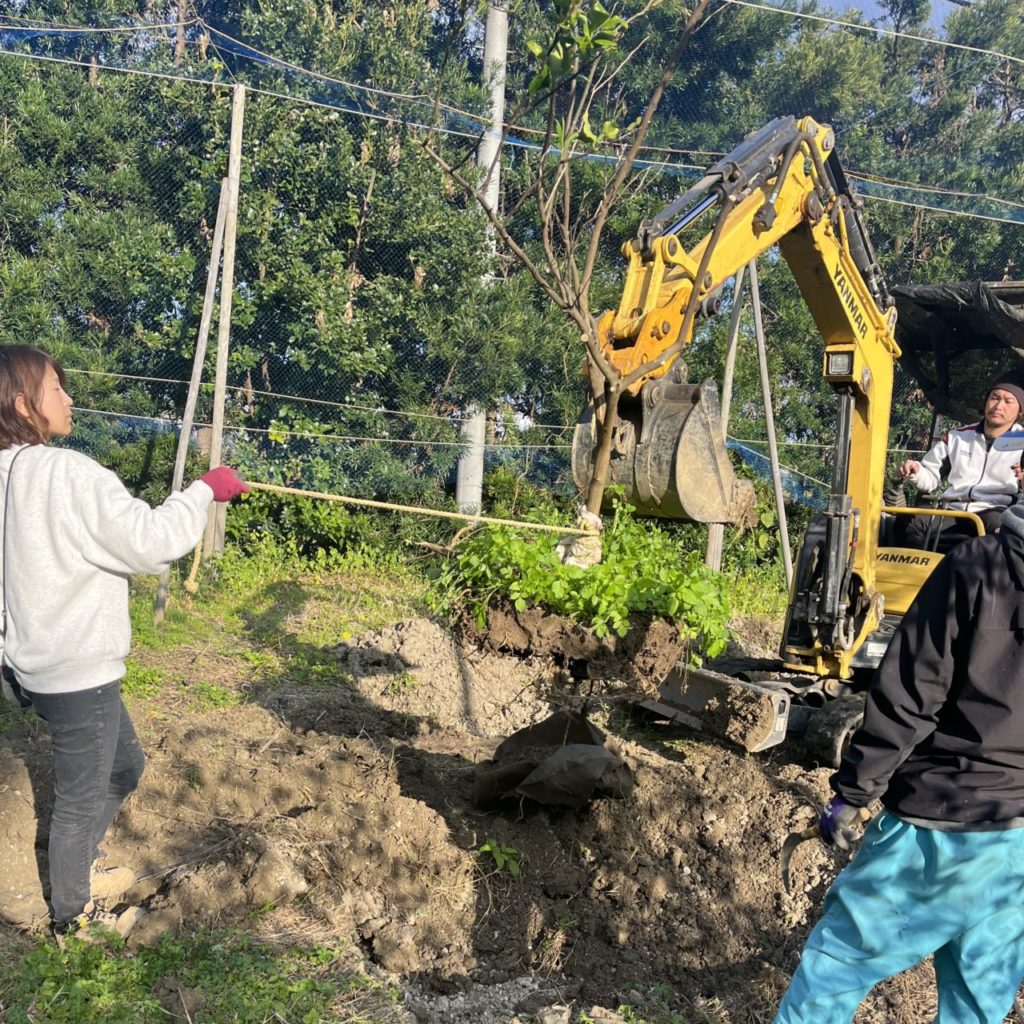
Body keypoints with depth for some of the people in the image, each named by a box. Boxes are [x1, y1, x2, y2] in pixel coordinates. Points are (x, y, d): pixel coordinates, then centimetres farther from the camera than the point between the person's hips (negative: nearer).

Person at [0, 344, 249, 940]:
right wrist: (206, 491, -13)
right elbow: (149, 539, -25)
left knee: (125, 765, 26)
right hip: (77, 672, -9)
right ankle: (73, 916, 31)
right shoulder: (65, 473, -23)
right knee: (82, 797, 11)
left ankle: (76, 870, 43)